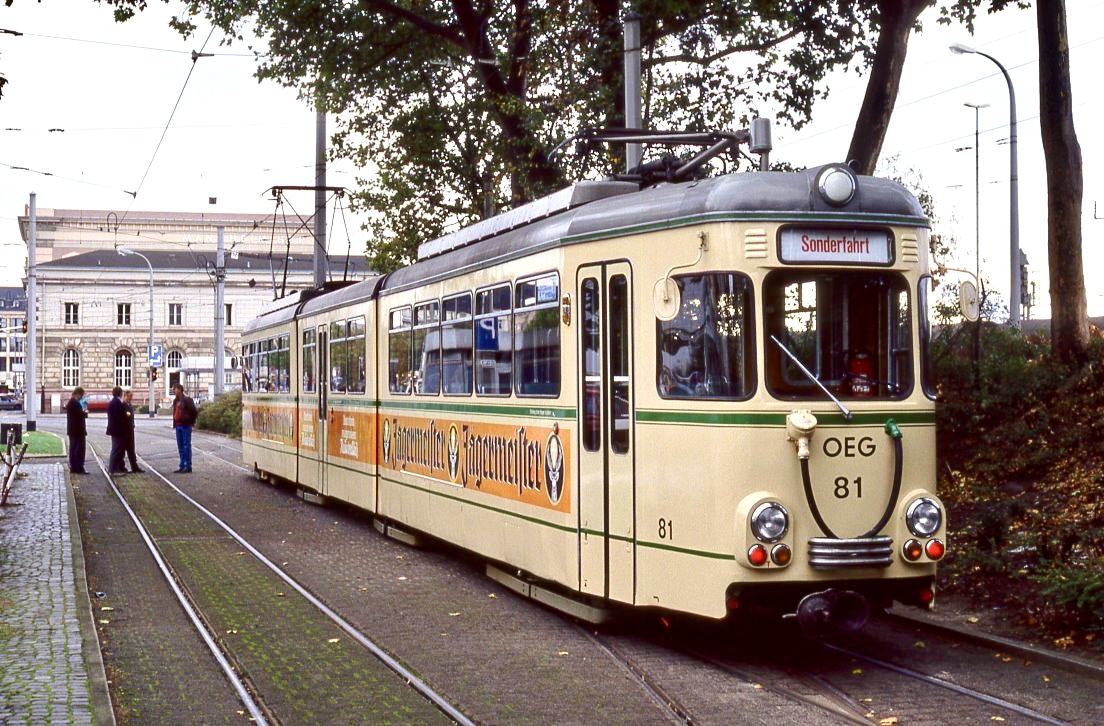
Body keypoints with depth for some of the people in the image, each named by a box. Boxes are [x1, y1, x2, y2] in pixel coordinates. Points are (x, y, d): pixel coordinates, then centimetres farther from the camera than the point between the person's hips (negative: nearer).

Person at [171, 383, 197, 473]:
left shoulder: (187, 400, -11)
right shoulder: (175, 401, 14)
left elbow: (194, 412, -13)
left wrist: (190, 422, -8)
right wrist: (174, 424, 14)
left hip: (185, 426, -8)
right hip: (178, 426, 8)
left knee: (186, 446, -6)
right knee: (180, 447, 10)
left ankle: (188, 467, -3)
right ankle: (182, 466, 14)